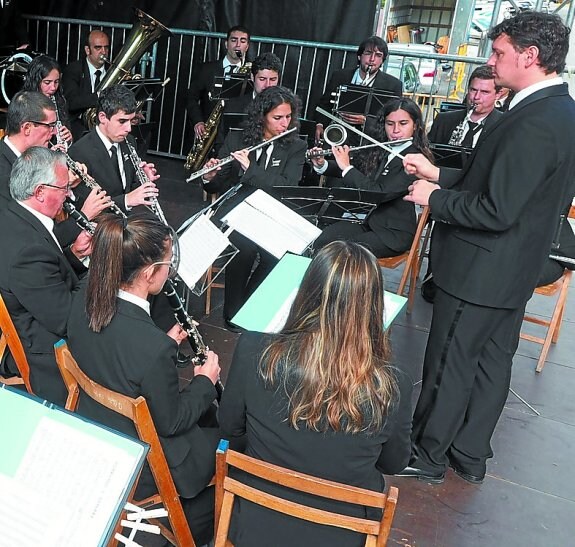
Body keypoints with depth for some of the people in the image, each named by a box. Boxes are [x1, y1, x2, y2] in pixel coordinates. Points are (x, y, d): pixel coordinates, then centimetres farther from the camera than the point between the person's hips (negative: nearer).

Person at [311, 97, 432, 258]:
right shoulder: (378, 150, 8)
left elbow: (380, 193, -24)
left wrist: (347, 167, -19)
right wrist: (322, 165, 2)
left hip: (394, 232, -6)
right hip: (365, 219, 7)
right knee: (321, 241, -18)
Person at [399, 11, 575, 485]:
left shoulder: (534, 123, -25)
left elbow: (496, 211, -28)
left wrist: (433, 198, -14)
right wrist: (439, 175, 7)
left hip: (480, 271, -10)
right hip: (514, 269, 10)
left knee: (449, 366, 6)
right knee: (491, 363, 18)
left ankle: (427, 457, 24)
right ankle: (471, 455, 35)